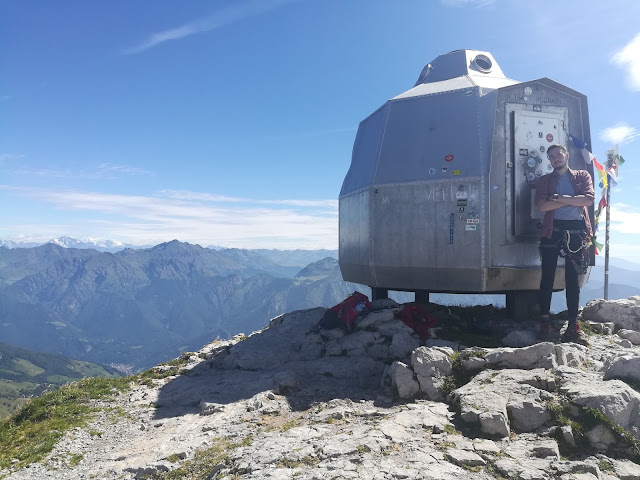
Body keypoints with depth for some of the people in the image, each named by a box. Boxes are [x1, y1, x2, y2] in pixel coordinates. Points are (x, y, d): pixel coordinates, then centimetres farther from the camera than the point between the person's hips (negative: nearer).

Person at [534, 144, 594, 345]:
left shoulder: (582, 176, 14)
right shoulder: (544, 181, 12)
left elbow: (589, 199, -5)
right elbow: (542, 205, -6)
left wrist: (562, 198, -9)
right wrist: (572, 200, -6)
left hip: (576, 230, 0)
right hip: (552, 230, 0)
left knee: (572, 278, 1)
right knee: (548, 276, -2)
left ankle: (573, 325, 3)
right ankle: (544, 322, 2)